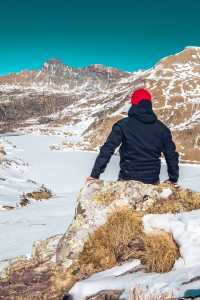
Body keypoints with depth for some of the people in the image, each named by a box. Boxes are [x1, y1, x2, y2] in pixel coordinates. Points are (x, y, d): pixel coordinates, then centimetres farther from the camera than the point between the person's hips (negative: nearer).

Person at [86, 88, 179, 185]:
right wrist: (173, 179, 19)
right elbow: (171, 155, 6)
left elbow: (107, 149, -14)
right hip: (152, 181, 2)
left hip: (128, 178, -2)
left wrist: (95, 174, -10)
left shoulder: (123, 124, -9)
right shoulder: (161, 128, 1)